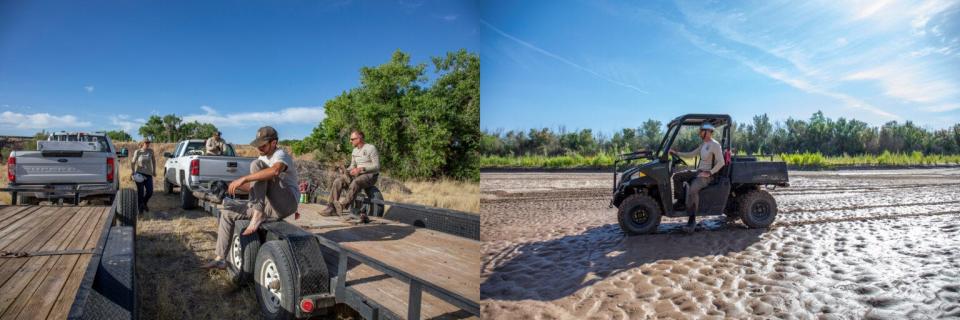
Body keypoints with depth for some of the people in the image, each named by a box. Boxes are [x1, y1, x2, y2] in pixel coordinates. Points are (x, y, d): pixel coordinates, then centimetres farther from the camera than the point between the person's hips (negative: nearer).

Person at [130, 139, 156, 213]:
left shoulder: (151, 151, 3)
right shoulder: (137, 152, -3)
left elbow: (153, 161, 15)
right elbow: (133, 162, 0)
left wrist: (154, 171, 13)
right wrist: (132, 171, -9)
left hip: (148, 174, 2)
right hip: (139, 173, -2)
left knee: (150, 192, -1)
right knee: (140, 191, -3)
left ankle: (144, 204, 26)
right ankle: (140, 207, 11)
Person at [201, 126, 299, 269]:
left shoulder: (281, 155, -9)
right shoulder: (263, 158, 20)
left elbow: (275, 171, -35)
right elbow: (255, 186, 19)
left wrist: (243, 178, -32)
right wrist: (237, 185, 0)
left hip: (286, 203, -9)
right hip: (270, 207, 9)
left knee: (256, 165, -21)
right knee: (227, 212, 8)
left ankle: (258, 215, -27)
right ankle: (220, 259, 13)